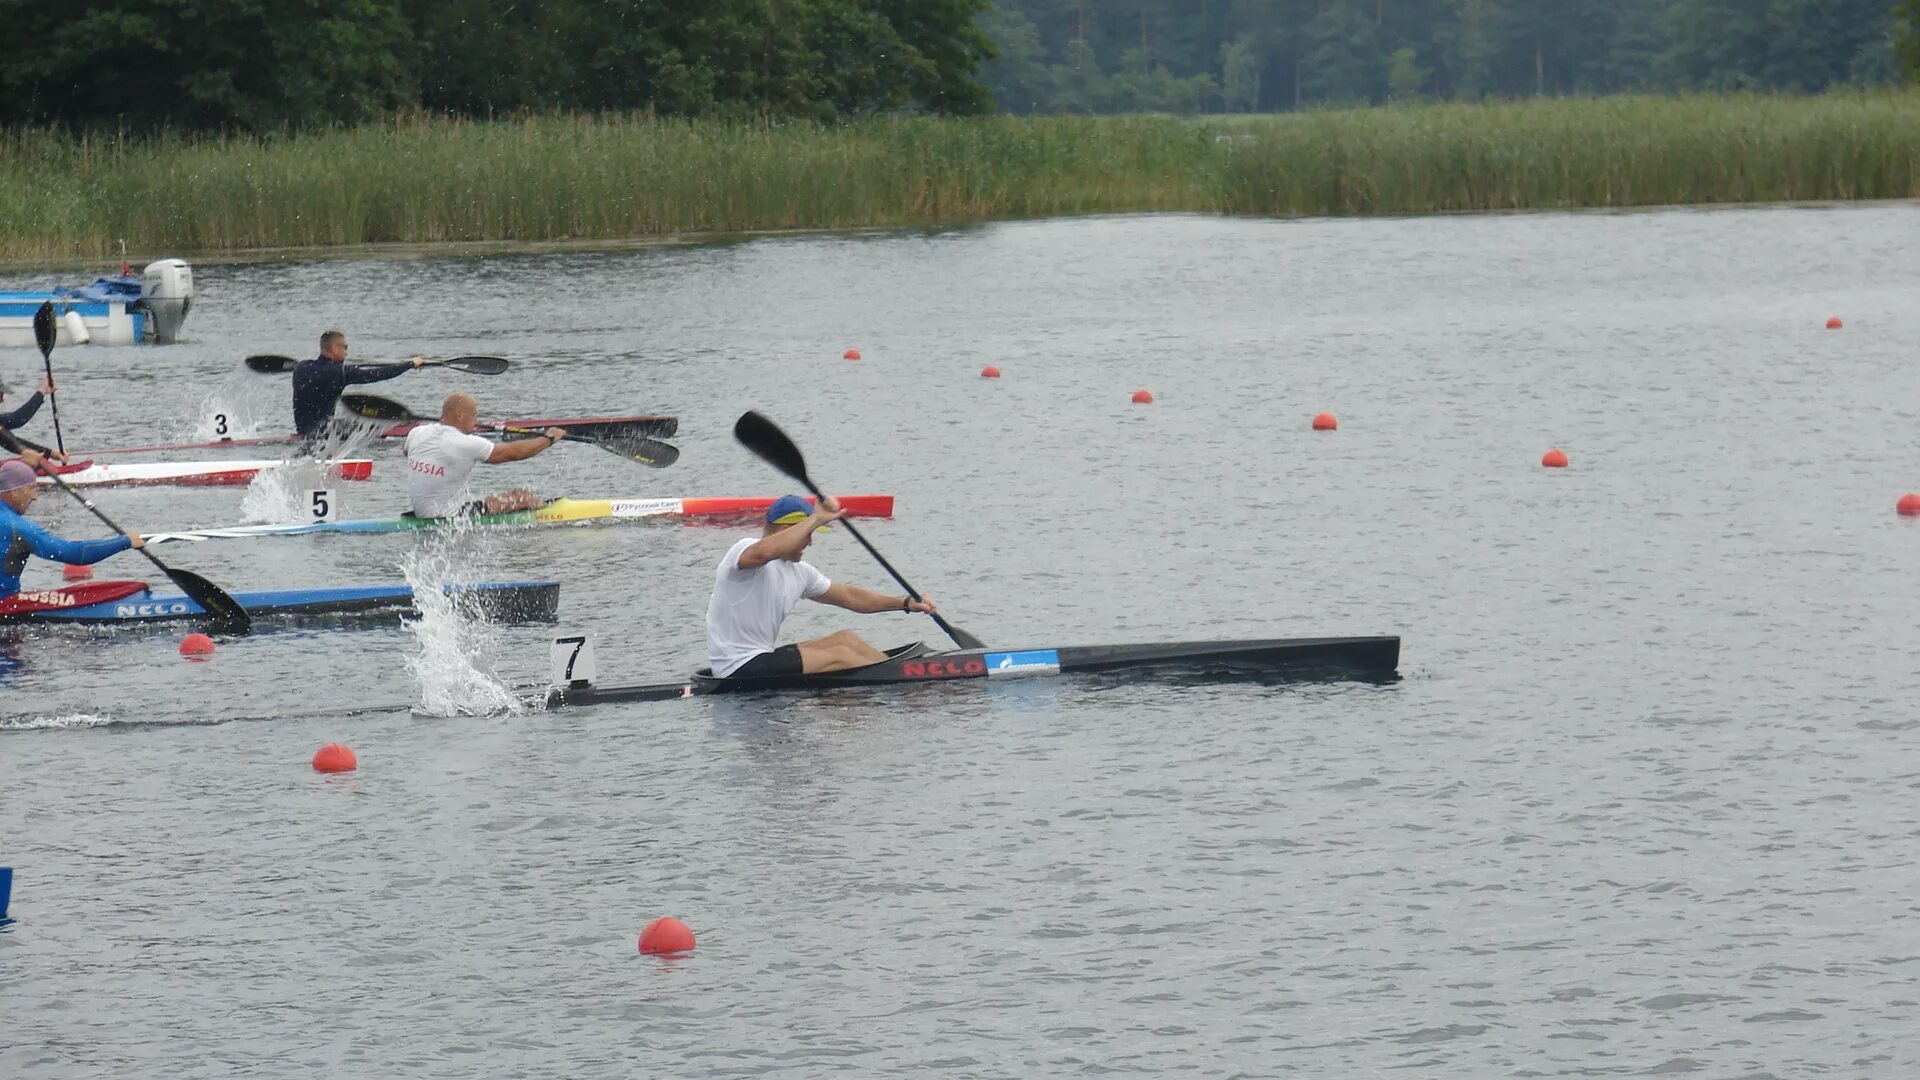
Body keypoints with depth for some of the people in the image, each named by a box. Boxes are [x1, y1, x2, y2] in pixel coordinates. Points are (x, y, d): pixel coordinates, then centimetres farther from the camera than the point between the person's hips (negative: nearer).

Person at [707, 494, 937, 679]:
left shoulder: (797, 572, 15)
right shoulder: (744, 550, -13)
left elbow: (849, 596, 22)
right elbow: (763, 552, -39)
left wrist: (906, 603, 13)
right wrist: (816, 519, -32)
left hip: (761, 660, 10)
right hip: (740, 670, -10)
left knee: (846, 638, 8)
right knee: (839, 656, -11)